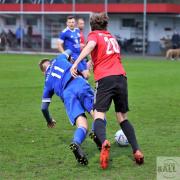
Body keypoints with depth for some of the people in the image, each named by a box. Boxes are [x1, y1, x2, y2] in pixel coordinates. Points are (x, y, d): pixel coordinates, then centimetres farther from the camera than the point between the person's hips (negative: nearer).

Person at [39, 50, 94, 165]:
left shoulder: (48, 82, 32)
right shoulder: (58, 60, 31)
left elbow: (44, 107, 33)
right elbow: (68, 52, 54)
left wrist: (49, 121, 51)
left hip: (67, 94, 1)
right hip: (79, 83, 0)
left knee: (82, 125, -10)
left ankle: (76, 143, -42)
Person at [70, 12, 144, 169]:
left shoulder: (94, 34, 10)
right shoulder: (112, 37, 28)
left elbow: (91, 45, -11)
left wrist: (76, 63, -19)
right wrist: (91, 67, 40)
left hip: (105, 78, -5)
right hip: (121, 77, 5)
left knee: (99, 115, -7)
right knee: (123, 117, 14)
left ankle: (104, 142, -37)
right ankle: (136, 150, 0)